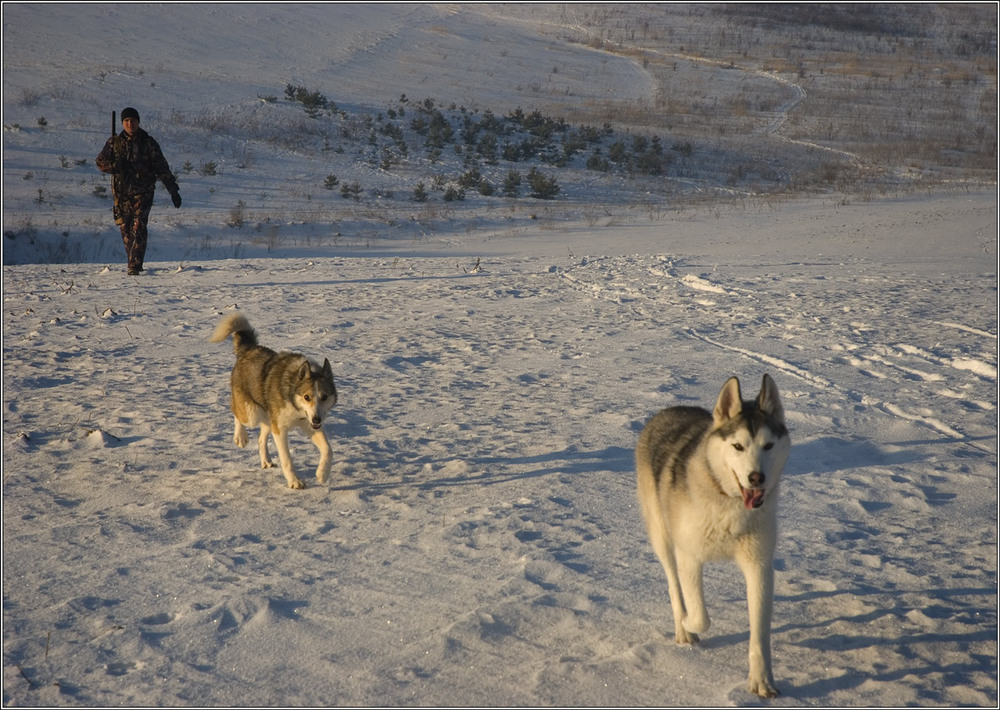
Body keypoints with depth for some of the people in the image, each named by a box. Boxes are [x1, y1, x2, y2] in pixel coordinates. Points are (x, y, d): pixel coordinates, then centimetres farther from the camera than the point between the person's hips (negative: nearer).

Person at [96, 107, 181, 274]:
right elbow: (101, 161, 7)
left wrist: (173, 191, 3)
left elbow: (162, 168, 6)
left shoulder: (148, 143, 5)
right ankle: (134, 263, 18)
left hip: (142, 193, -3)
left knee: (138, 227, -15)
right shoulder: (114, 142, 10)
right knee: (126, 229, 5)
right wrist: (116, 165, -15)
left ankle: (135, 265, -20)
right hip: (121, 193, 3)